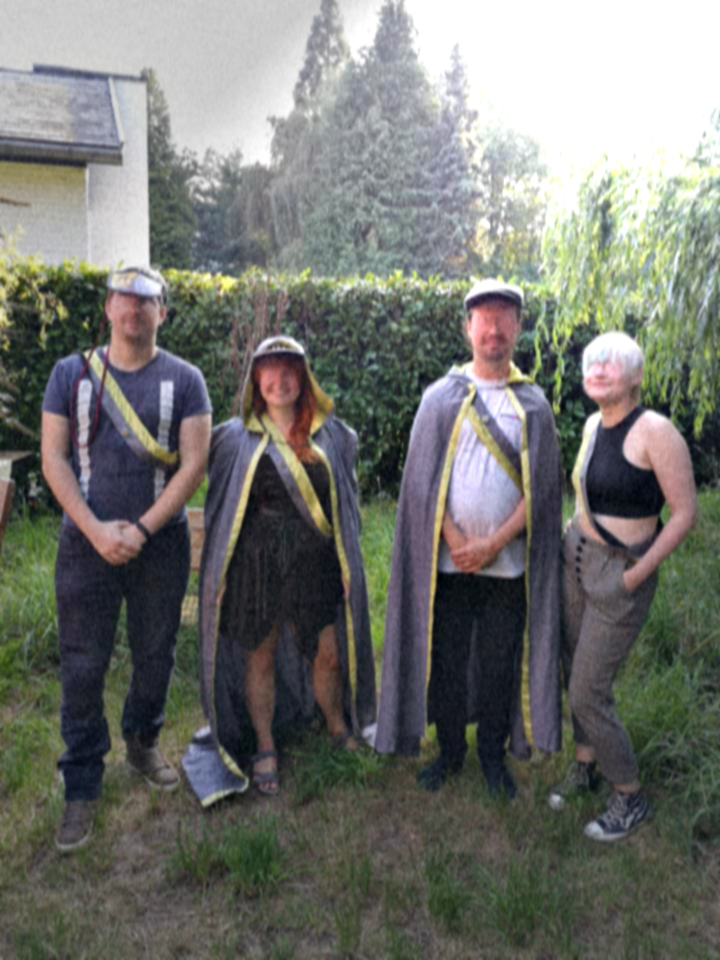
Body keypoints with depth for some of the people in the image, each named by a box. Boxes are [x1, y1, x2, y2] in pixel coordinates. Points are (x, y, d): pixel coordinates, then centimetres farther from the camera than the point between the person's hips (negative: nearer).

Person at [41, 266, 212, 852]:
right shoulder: (71, 373, 3)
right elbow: (54, 458, -1)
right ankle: (82, 787, 20)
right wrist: (96, 529, -13)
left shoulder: (183, 379, 0)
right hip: (86, 543, 0)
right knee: (82, 667, 4)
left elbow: (194, 464, -7)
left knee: (155, 655, 13)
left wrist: (141, 529, -14)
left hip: (161, 541, 0)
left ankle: (143, 742, 39)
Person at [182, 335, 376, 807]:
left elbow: (346, 499, 13)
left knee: (328, 653, 8)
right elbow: (221, 508, 6)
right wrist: (218, 573, 3)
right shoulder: (236, 438, 1)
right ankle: (265, 749, 30)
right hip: (257, 565, -1)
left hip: (316, 565, 1)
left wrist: (346, 565, 9)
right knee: (260, 657, 11)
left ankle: (340, 727, 36)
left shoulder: (332, 435, 5)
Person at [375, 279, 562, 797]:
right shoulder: (442, 396, 3)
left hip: (508, 562, 0)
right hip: (447, 560, 0)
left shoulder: (533, 405, 4)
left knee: (500, 661, 10)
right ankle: (451, 750, 29)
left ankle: (493, 752, 30)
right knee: (446, 658, 9)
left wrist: (493, 543, -12)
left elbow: (540, 487, -2)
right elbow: (423, 478, -2)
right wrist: (456, 541, -12)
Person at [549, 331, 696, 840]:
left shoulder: (655, 431, -19)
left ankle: (631, 798, 21)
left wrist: (635, 576, -17)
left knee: (589, 692, -1)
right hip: (576, 559, 7)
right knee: (576, 672, 18)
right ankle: (585, 765, 40)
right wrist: (573, 539, 11)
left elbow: (686, 513, -17)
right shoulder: (593, 424, 4)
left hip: (621, 574, -7)